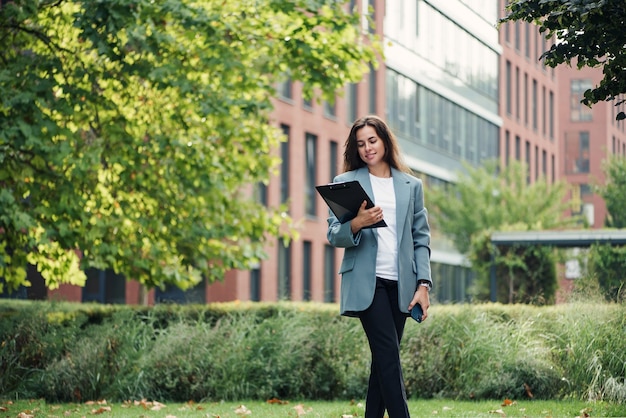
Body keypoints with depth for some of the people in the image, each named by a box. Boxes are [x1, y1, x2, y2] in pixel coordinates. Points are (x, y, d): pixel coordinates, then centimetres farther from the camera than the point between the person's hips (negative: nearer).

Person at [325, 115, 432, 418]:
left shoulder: (411, 185, 14)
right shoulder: (346, 182, 7)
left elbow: (421, 238, 11)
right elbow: (334, 235, 1)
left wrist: (423, 284, 1)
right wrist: (357, 224, -21)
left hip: (401, 285, 3)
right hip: (366, 282, -3)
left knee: (384, 360, 5)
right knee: (389, 357, -14)